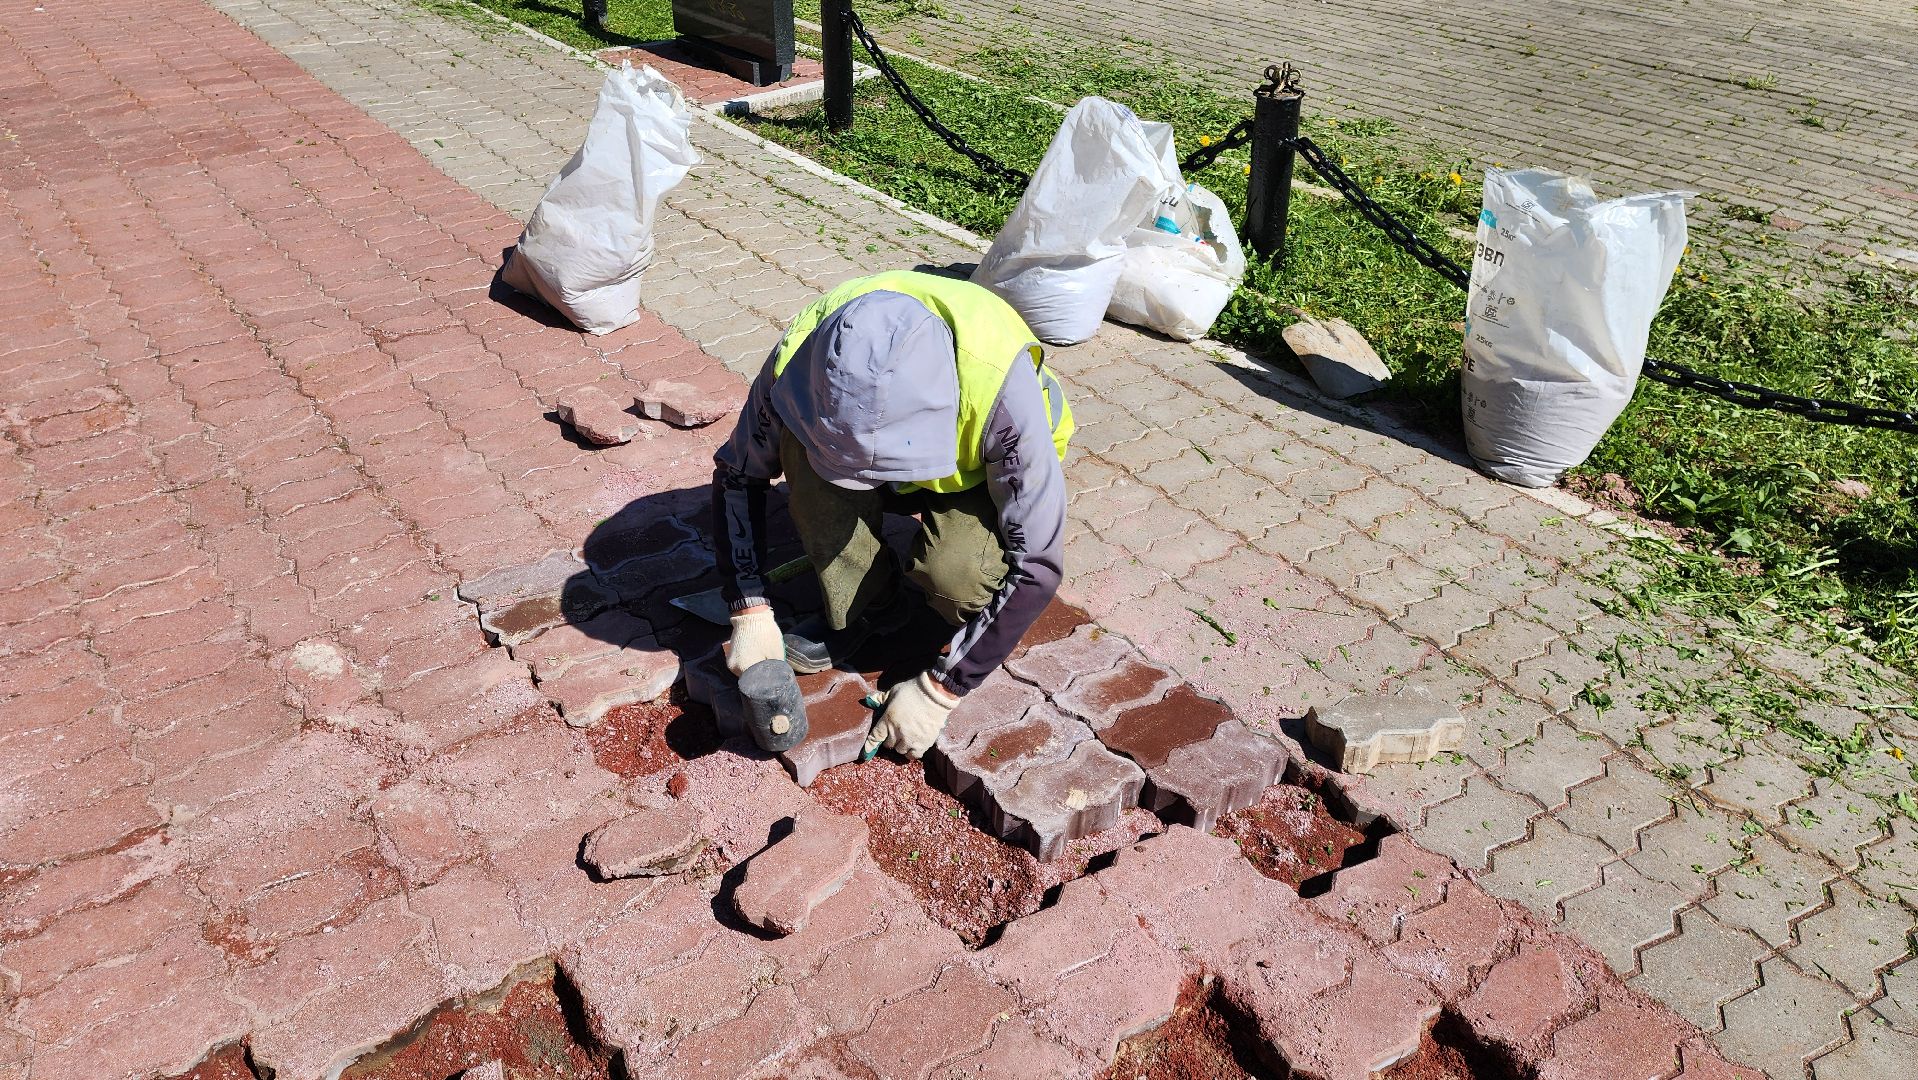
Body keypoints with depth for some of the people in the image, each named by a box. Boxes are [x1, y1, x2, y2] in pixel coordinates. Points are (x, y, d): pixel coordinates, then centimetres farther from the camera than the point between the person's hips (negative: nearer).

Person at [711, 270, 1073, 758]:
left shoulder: (1000, 386, -40)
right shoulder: (802, 357, -31)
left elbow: (1037, 564, -33)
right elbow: (736, 475, -13)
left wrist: (938, 690, -31)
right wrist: (750, 612, -21)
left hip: (981, 474, -3)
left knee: (953, 573, -36)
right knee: (802, 448, -30)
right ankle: (867, 606, -9)